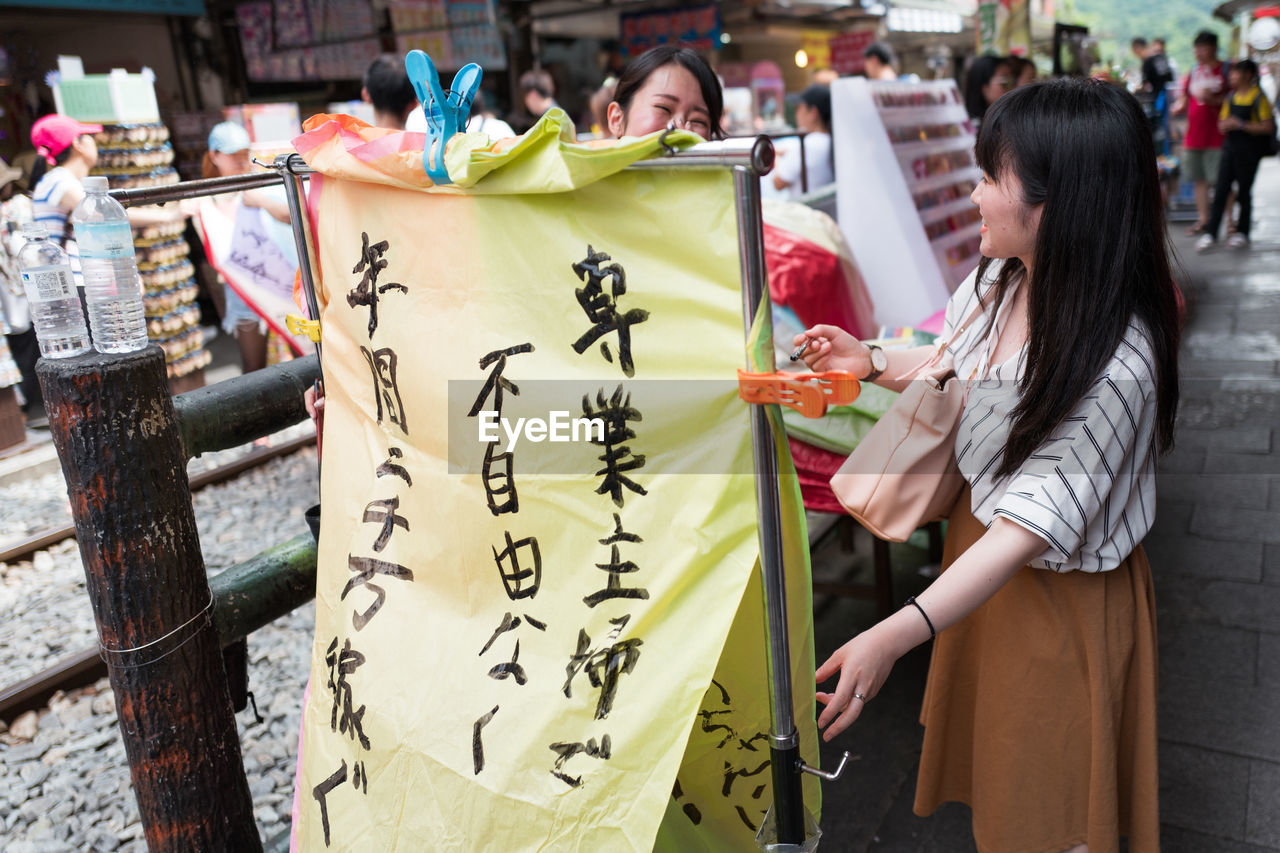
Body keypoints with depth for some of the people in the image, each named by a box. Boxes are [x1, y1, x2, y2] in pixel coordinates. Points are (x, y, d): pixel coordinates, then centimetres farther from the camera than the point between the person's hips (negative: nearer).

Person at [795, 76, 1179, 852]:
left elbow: (1030, 529, -34)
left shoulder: (1113, 367, -33)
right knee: (984, 735, 29)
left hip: (1057, 592, -7)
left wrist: (897, 635, -40)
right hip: (978, 542, 8)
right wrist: (873, 363, -4)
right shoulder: (1000, 280, -9)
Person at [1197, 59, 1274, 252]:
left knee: (1244, 191, 3)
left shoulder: (1258, 97, -8)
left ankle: (1242, 233, 15)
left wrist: (1241, 125, -17)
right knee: (1221, 190, 0)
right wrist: (1226, 125, -7)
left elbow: (1268, 127, -12)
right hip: (1230, 147, 5)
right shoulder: (1231, 97, 10)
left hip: (1249, 150, -5)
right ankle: (1210, 234, 0)